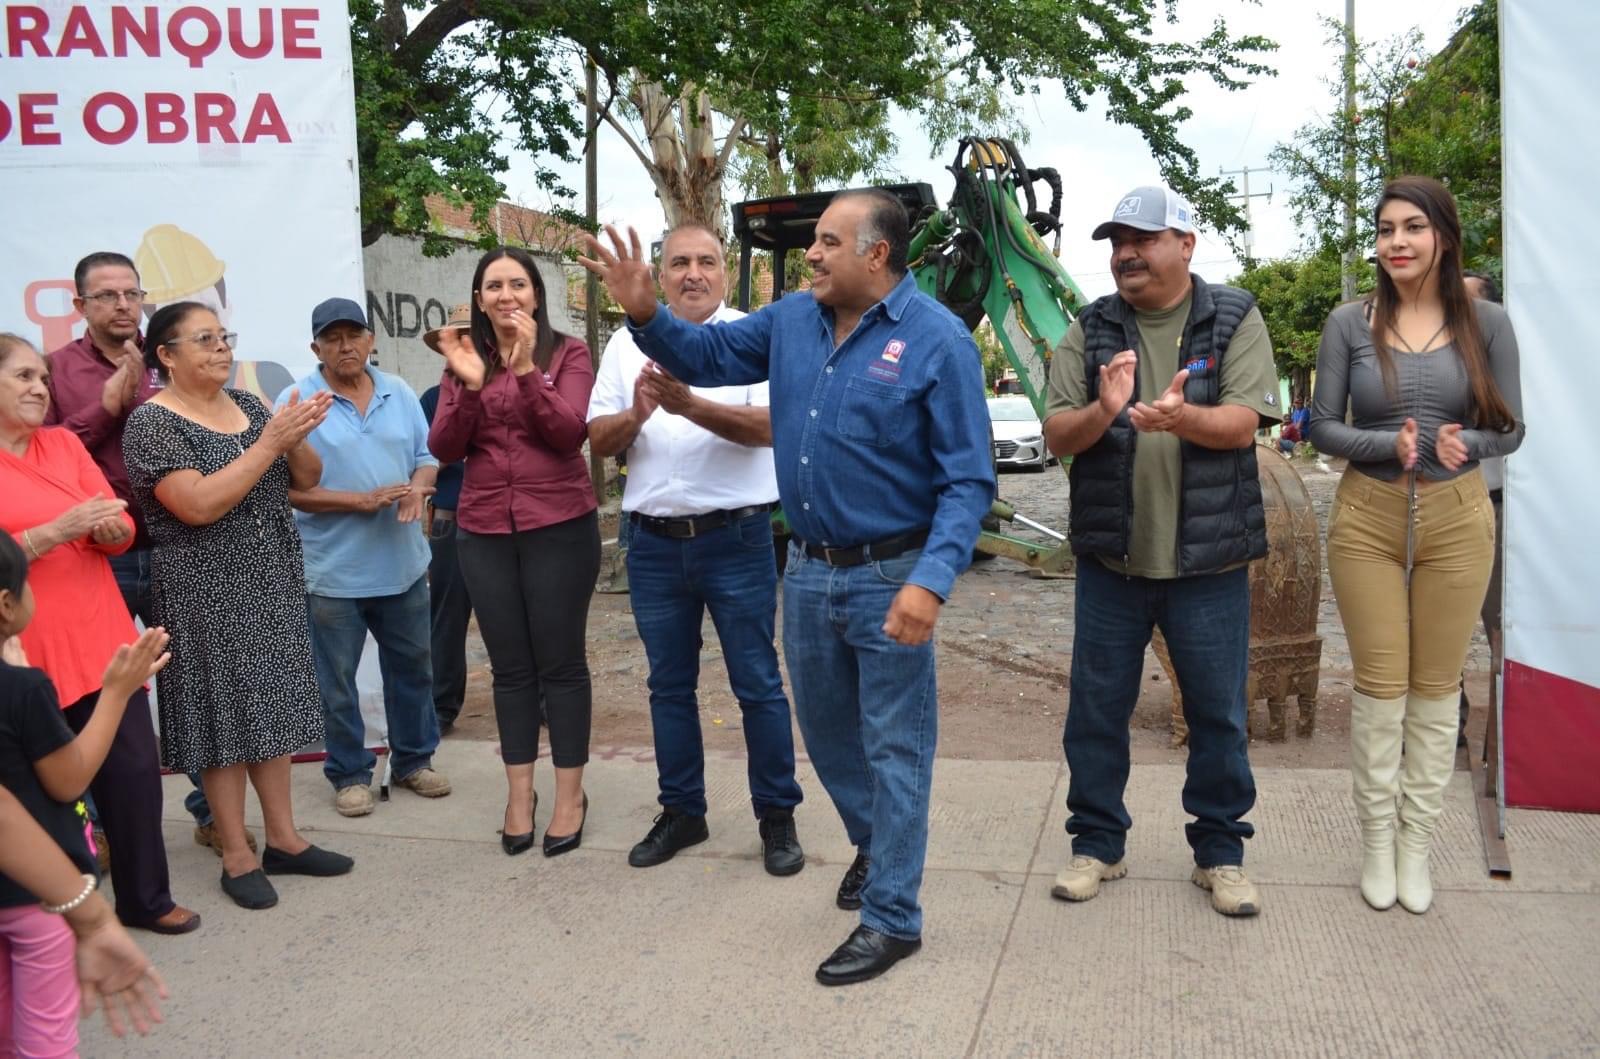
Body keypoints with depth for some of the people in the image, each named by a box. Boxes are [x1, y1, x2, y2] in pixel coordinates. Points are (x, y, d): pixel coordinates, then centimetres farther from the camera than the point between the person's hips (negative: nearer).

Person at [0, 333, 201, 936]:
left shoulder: (65, 443, 10)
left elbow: (122, 531, 9)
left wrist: (110, 529, -13)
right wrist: (58, 530, -21)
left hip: (101, 638, 5)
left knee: (134, 768, 6)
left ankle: (146, 899, 21)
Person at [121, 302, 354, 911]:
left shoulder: (248, 405, 8)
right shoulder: (151, 422, -11)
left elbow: (306, 480, 8)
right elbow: (199, 505, -23)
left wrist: (297, 438, -13)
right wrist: (270, 441, -23)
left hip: (273, 586, 6)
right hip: (207, 596, -6)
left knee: (272, 707, 11)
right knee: (224, 718, 1)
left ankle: (283, 840, 22)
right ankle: (237, 858, 13)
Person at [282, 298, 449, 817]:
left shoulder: (399, 394, 6)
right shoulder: (297, 403, -8)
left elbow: (426, 457, 9)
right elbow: (289, 488, -13)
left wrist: (417, 488, -14)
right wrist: (362, 501, -21)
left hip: (403, 563, 4)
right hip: (333, 571, -4)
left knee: (412, 667, 15)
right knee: (337, 682, 6)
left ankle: (413, 760, 32)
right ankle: (349, 774, 22)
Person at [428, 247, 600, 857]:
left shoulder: (567, 353, -1)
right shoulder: (463, 360, 8)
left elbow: (568, 432, -13)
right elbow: (444, 449, -1)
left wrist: (527, 369, -23)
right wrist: (470, 385, -16)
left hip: (560, 527, -3)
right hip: (484, 532, 3)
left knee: (560, 661, 3)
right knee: (510, 666, 10)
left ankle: (570, 792, 14)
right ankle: (518, 790, 21)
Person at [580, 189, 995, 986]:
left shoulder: (937, 340, -15)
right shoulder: (792, 319, 4)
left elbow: (968, 479, -16)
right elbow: (707, 356, 15)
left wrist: (932, 580, -27)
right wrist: (646, 315, -4)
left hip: (889, 576, -6)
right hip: (807, 568, 7)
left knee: (895, 745, 4)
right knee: (824, 728, 20)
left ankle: (892, 918, 17)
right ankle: (874, 843, 45)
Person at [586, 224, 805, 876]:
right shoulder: (628, 343, 10)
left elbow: (768, 426, -16)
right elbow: (598, 440, 6)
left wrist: (690, 405, -31)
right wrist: (636, 414, -16)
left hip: (735, 539, -4)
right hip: (654, 543, 4)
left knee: (758, 686, 3)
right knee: (669, 686, 14)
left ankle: (777, 817, 17)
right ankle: (681, 812, 28)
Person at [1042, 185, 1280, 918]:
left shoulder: (1235, 320, 1)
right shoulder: (1091, 331, 5)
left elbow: (1243, 422, -12)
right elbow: (1057, 436, -2)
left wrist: (1182, 417, -33)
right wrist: (1103, 410, -23)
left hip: (1209, 558, -1)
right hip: (1110, 557, 2)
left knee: (1219, 714, 8)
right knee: (1096, 710, 9)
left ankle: (1220, 851, 25)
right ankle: (1096, 843, 25)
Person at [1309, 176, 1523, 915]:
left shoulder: (1486, 324, 2)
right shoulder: (1350, 323, 0)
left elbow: (1509, 429, 4)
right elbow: (1322, 425, -1)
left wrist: (1461, 446, -18)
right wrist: (1388, 445, -19)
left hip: (1457, 519, 1)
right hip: (1368, 518, -1)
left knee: (1437, 688, 7)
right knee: (1379, 685, 4)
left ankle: (1416, 845, 19)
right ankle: (1377, 842, 18)